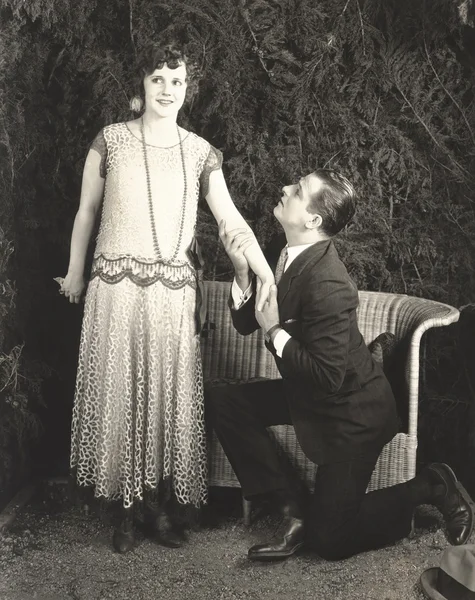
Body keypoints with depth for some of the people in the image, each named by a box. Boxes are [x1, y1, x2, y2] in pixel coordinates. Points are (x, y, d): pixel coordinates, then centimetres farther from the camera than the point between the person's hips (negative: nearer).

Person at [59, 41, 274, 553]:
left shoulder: (199, 151, 8)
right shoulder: (111, 140, 3)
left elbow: (231, 218, 2)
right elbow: (86, 212, 8)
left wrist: (267, 273, -7)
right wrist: (75, 275, 10)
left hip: (174, 291, 2)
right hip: (117, 286, -1)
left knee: (170, 394, 4)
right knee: (119, 392, 2)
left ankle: (163, 506, 16)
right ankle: (126, 510, 13)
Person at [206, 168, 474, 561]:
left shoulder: (327, 285, -33)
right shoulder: (282, 252, -6)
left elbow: (328, 377, -30)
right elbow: (246, 323, -3)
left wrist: (275, 331, -27)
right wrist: (242, 270, -19)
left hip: (352, 413, -8)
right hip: (308, 395, 8)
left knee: (329, 539, 0)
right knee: (223, 401, -6)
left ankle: (432, 488, 17)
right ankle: (293, 510, 3)